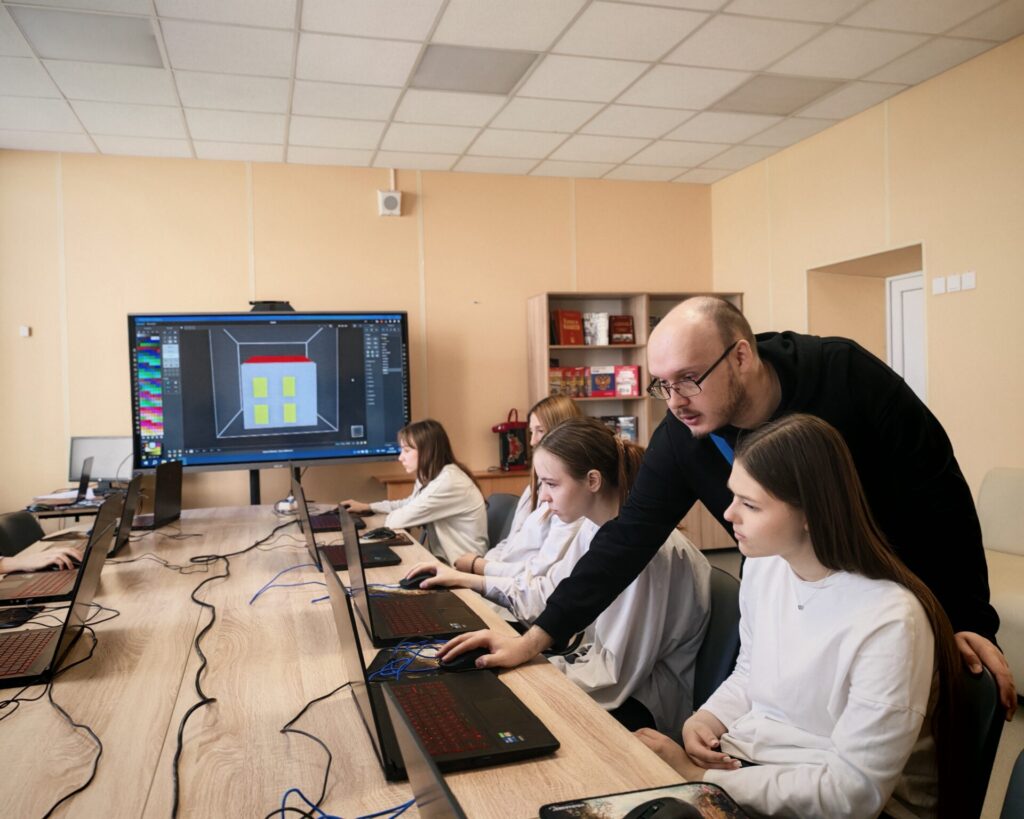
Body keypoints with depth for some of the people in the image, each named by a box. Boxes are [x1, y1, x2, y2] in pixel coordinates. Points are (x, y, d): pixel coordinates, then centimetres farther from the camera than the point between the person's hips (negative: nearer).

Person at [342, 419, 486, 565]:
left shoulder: (448, 481, -24)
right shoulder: (430, 477, 7)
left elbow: (399, 519, -20)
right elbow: (410, 505, 26)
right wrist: (368, 507, 21)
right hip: (446, 559, 8)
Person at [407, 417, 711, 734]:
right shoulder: (595, 528, -2)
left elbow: (618, 673, -26)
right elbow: (548, 590, 9)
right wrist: (464, 579, 7)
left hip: (643, 706, -7)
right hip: (619, 674, 7)